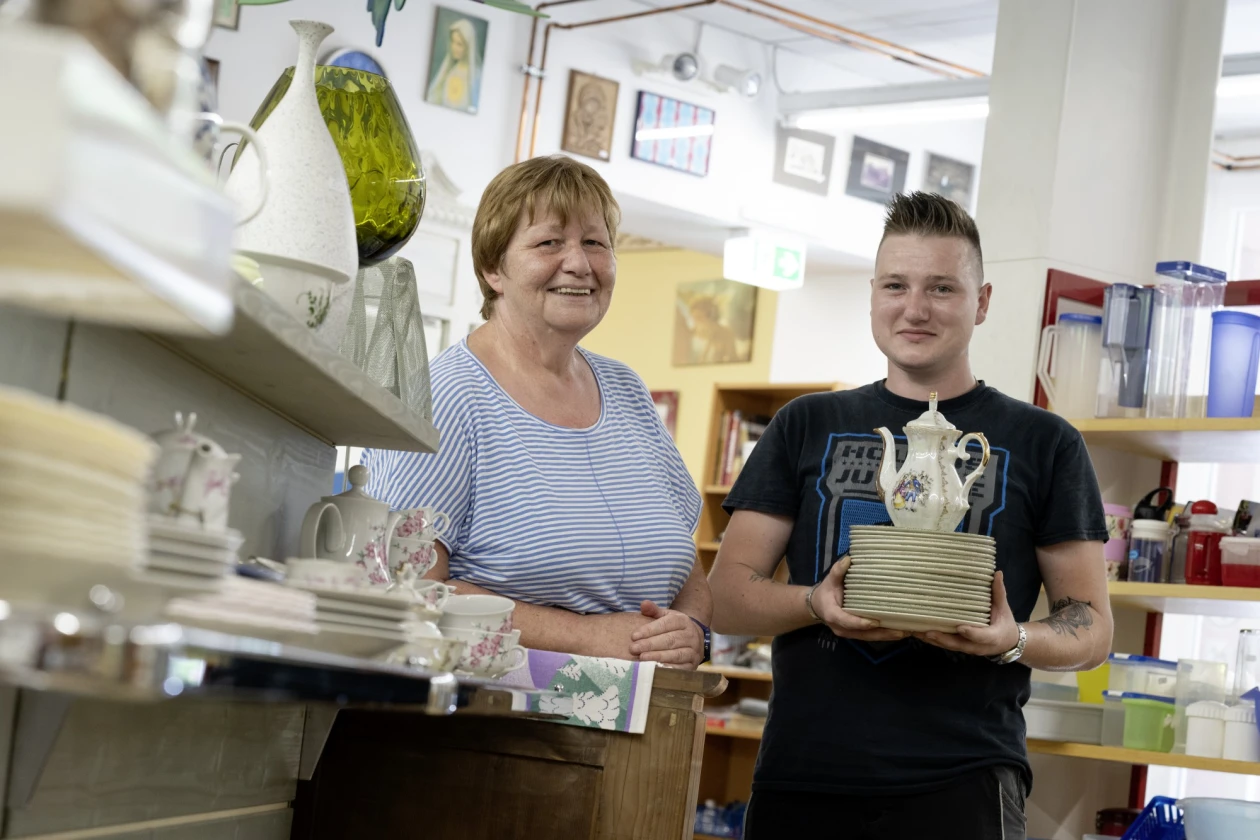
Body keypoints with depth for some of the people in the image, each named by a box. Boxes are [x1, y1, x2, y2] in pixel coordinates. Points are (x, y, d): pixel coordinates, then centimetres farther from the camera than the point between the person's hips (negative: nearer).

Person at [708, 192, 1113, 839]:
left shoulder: (1043, 443, 7)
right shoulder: (806, 427, 12)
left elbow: (1092, 626, 7)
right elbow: (726, 597, 7)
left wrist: (1015, 640, -15)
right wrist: (815, 604, -14)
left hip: (958, 781, -2)